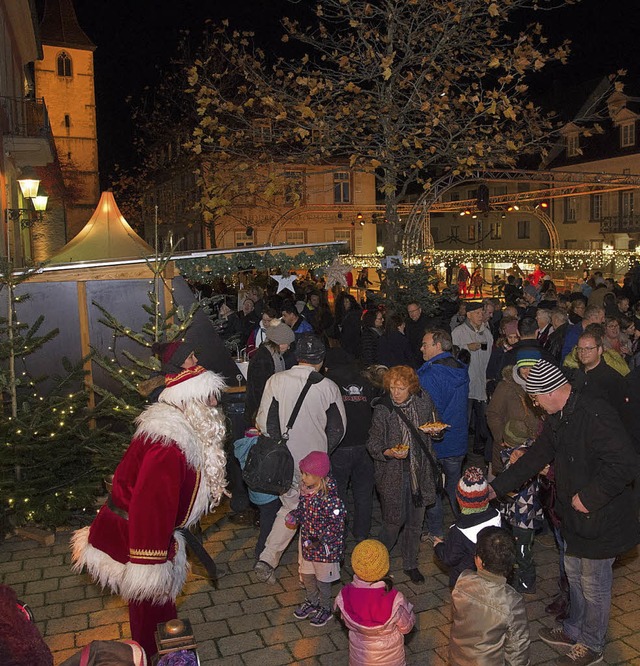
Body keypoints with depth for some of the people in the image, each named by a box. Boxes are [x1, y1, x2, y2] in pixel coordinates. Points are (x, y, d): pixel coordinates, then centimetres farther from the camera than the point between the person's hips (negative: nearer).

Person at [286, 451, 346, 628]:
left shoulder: (330, 498, -30)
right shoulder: (305, 489, -8)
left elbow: (337, 524, -25)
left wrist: (320, 539, -32)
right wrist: (294, 516, -9)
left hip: (325, 546, -7)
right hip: (307, 541, 7)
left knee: (322, 580, 14)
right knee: (306, 575, 24)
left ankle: (325, 609, 39)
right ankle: (312, 602, 49)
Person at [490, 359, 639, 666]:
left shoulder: (596, 415, -28)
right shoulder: (558, 419, 3)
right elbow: (536, 458, 12)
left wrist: (588, 497, -23)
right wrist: (495, 488, 12)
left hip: (600, 519, -9)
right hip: (575, 517, 9)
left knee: (594, 585, 10)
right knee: (574, 574, 24)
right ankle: (574, 630, 45)